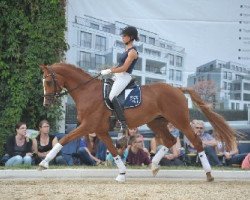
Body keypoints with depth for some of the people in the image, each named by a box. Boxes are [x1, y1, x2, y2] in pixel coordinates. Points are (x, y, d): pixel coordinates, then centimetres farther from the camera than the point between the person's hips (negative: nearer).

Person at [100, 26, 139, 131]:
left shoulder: (132, 52, -12)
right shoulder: (127, 50, 18)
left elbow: (124, 68, -18)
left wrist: (109, 71, -15)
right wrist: (108, 69, 10)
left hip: (124, 77, -11)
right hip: (118, 76, 11)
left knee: (112, 96, -28)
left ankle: (123, 122, -34)